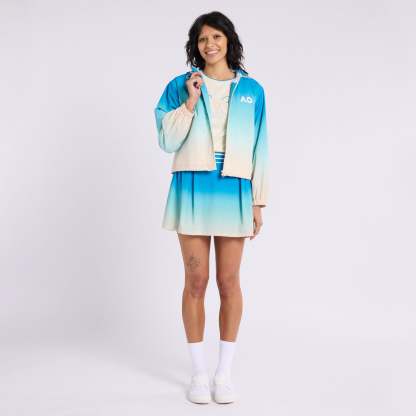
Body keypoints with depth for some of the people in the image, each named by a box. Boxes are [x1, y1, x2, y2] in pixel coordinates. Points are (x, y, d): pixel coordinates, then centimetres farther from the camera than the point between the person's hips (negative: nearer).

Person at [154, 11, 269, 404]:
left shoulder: (252, 90, 8)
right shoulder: (180, 86, 5)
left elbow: (259, 149, 7)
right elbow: (167, 141, -1)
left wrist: (258, 202, 3)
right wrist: (191, 101, -10)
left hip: (233, 192, 1)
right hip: (192, 190, 0)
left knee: (229, 282, 3)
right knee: (195, 281, 2)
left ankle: (224, 372, 16)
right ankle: (198, 372, 14)